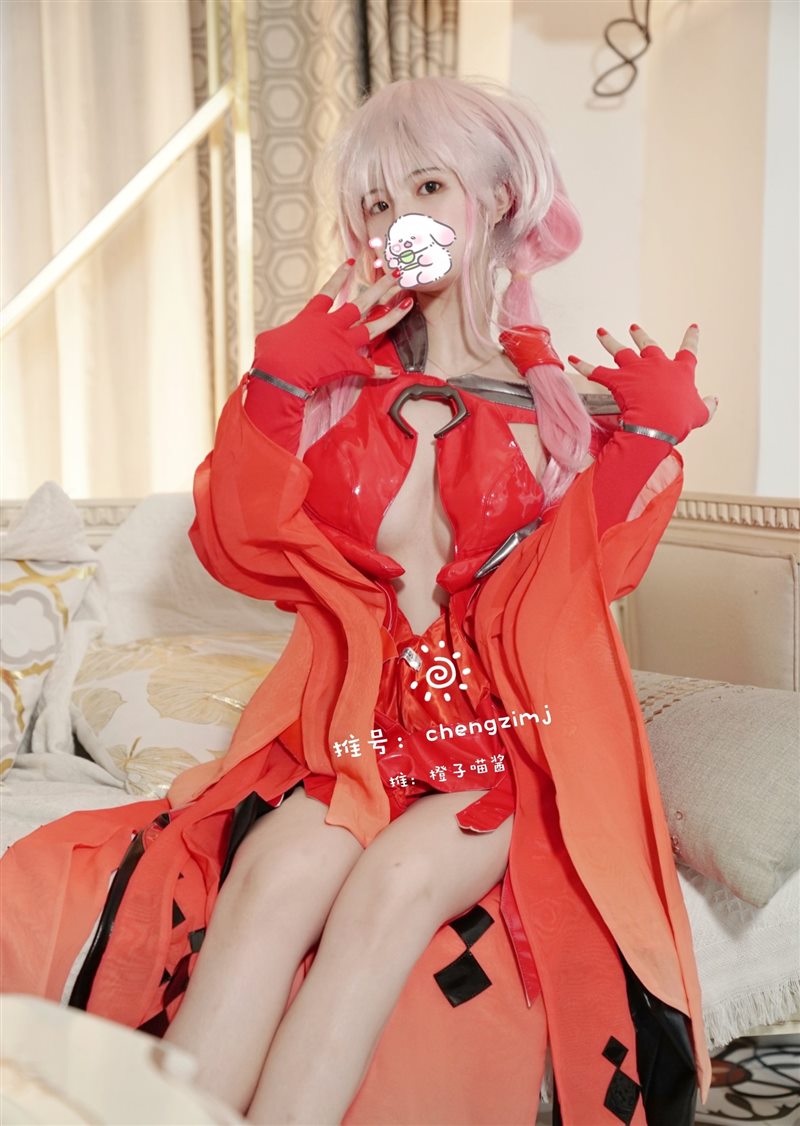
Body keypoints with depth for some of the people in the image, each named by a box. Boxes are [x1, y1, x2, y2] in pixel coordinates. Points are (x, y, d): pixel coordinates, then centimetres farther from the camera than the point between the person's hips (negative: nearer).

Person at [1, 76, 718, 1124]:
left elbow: (595, 573, 3)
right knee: (284, 861, -31)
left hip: (513, 733, 0)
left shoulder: (561, 403, 8)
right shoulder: (345, 387, 10)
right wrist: (285, 378, -5)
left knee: (401, 874, -32)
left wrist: (653, 432, -4)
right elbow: (239, 543, 2)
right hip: (362, 720, 1)